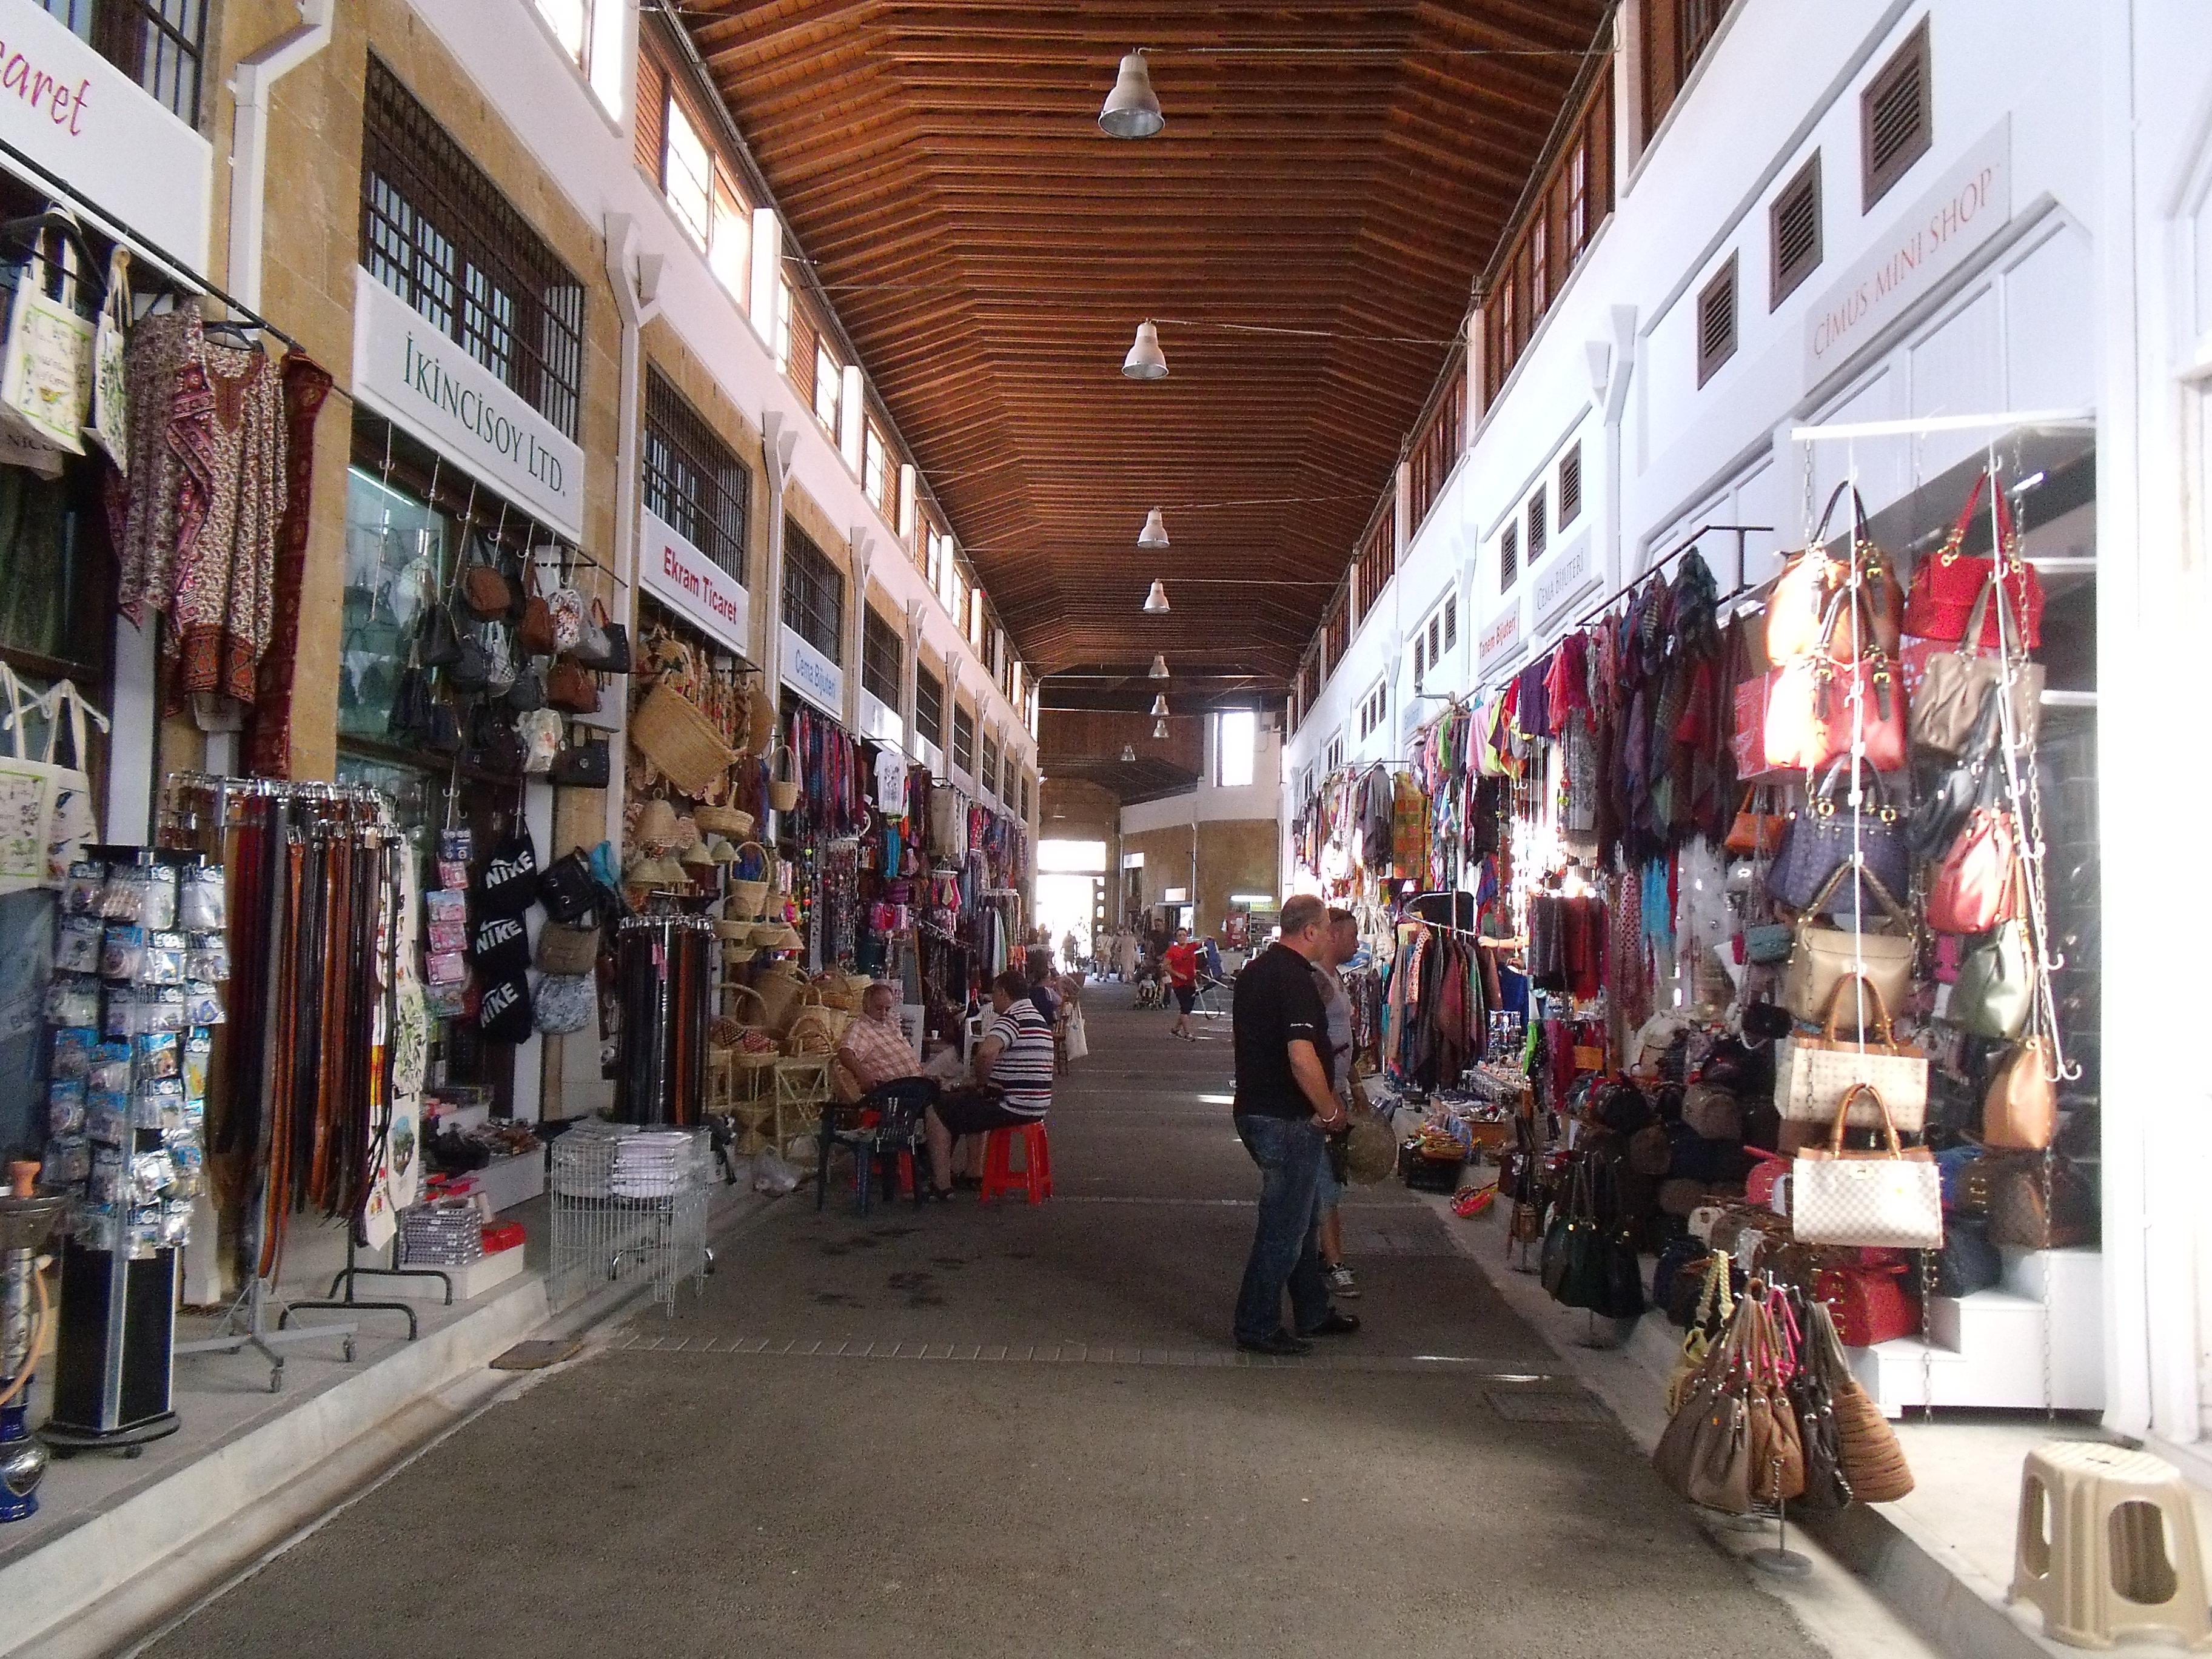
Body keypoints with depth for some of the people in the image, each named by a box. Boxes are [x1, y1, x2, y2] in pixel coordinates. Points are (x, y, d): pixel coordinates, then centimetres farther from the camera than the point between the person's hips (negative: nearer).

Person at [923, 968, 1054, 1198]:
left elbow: (986, 1052, -35)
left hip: (1011, 1107, -10)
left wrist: (982, 1083, -17)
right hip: (1037, 1107, 10)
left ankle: (942, 1186, 0)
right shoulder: (1039, 1019, 16)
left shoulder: (1012, 1018, -16)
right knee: (961, 1098, 32)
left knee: (936, 1113, 1)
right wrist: (988, 1083, 15)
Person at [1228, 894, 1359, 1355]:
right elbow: (1302, 1058, -28)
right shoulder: (1295, 978, -20)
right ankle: (1257, 1327, 10)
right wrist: (1330, 1111, -15)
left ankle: (1313, 1312, 33)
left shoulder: (1254, 971, 11)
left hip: (1254, 1108, 10)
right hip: (1287, 1120, -10)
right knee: (1284, 1227, 1)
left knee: (1301, 1217, 21)